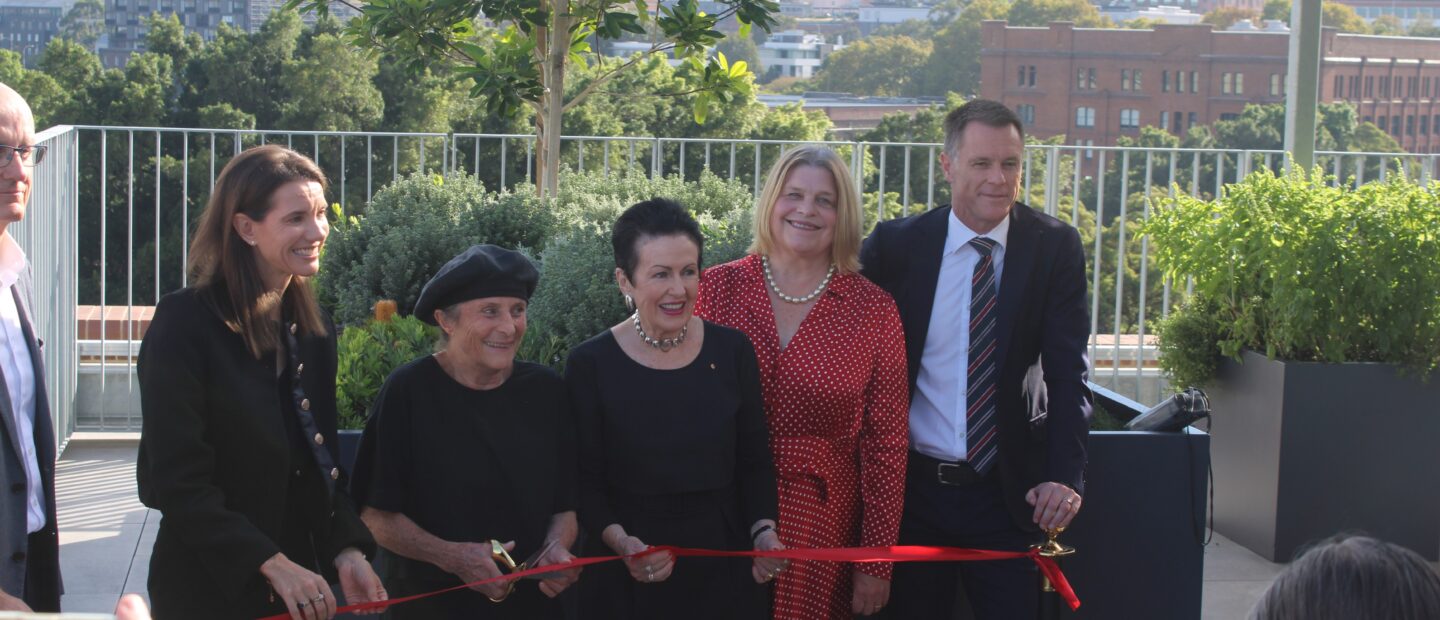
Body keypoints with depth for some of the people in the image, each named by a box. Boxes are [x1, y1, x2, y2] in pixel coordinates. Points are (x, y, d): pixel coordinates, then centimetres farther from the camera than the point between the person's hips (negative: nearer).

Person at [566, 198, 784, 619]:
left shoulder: (732, 351, 0)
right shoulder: (590, 364, -8)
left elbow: (755, 461, 6)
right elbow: (586, 482, -6)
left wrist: (763, 530, -9)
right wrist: (619, 540, -22)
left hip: (721, 565, 3)